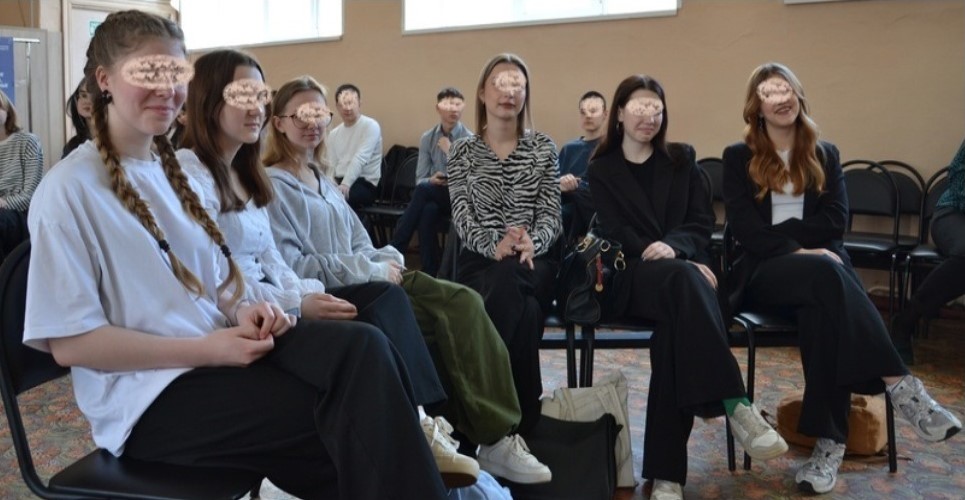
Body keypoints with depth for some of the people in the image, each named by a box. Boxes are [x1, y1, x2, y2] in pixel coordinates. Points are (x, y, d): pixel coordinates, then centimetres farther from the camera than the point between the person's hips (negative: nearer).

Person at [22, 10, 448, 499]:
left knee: (362, 347, -24)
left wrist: (241, 309, -4)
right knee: (346, 424, -25)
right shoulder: (69, 189, -9)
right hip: (148, 393, -6)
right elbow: (70, 342, -12)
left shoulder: (178, 168, 13)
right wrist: (206, 349, -19)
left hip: (221, 345, 6)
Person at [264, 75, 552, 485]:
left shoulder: (320, 176, 22)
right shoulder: (273, 185, -5)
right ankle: (492, 437, -15)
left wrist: (386, 258, -2)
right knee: (454, 318, -23)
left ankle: (494, 433, -18)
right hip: (328, 296, -7)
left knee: (464, 303, -18)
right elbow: (291, 269, -15)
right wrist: (370, 269, -15)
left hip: (361, 280, 8)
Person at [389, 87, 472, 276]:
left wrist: (450, 152, -18)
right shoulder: (427, 138, 6)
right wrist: (432, 180, -20)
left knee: (423, 190, -32)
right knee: (428, 212, -34)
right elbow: (420, 179, 4)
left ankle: (395, 251, -30)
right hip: (432, 194, 3)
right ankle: (429, 273, -26)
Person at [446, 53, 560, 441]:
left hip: (534, 262, 0)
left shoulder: (543, 147, 12)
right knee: (522, 310, -36)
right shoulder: (463, 152, 10)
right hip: (478, 261, 0)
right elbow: (462, 217, -1)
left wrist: (531, 244, -21)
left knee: (508, 283, -37)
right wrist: (495, 246, -23)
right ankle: (522, 422, -23)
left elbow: (551, 214, 3)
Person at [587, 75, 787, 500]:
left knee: (676, 323, -36)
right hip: (634, 277, -2)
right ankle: (735, 405, -45)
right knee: (684, 279, -39)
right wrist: (669, 259, -18)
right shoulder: (602, 170, 11)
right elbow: (616, 234, -2)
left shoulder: (682, 159, 18)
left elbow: (702, 223, 8)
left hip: (683, 267, 2)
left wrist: (673, 247, -16)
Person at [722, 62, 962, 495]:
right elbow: (745, 228, -4)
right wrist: (795, 250, -17)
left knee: (821, 308, -36)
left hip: (820, 264, 2)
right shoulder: (738, 157, 11)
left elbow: (835, 221, 4)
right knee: (824, 272, -37)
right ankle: (899, 384, -41)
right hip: (764, 270, -2)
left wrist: (779, 230, -8)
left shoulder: (825, 155, 19)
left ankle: (829, 440, -40)